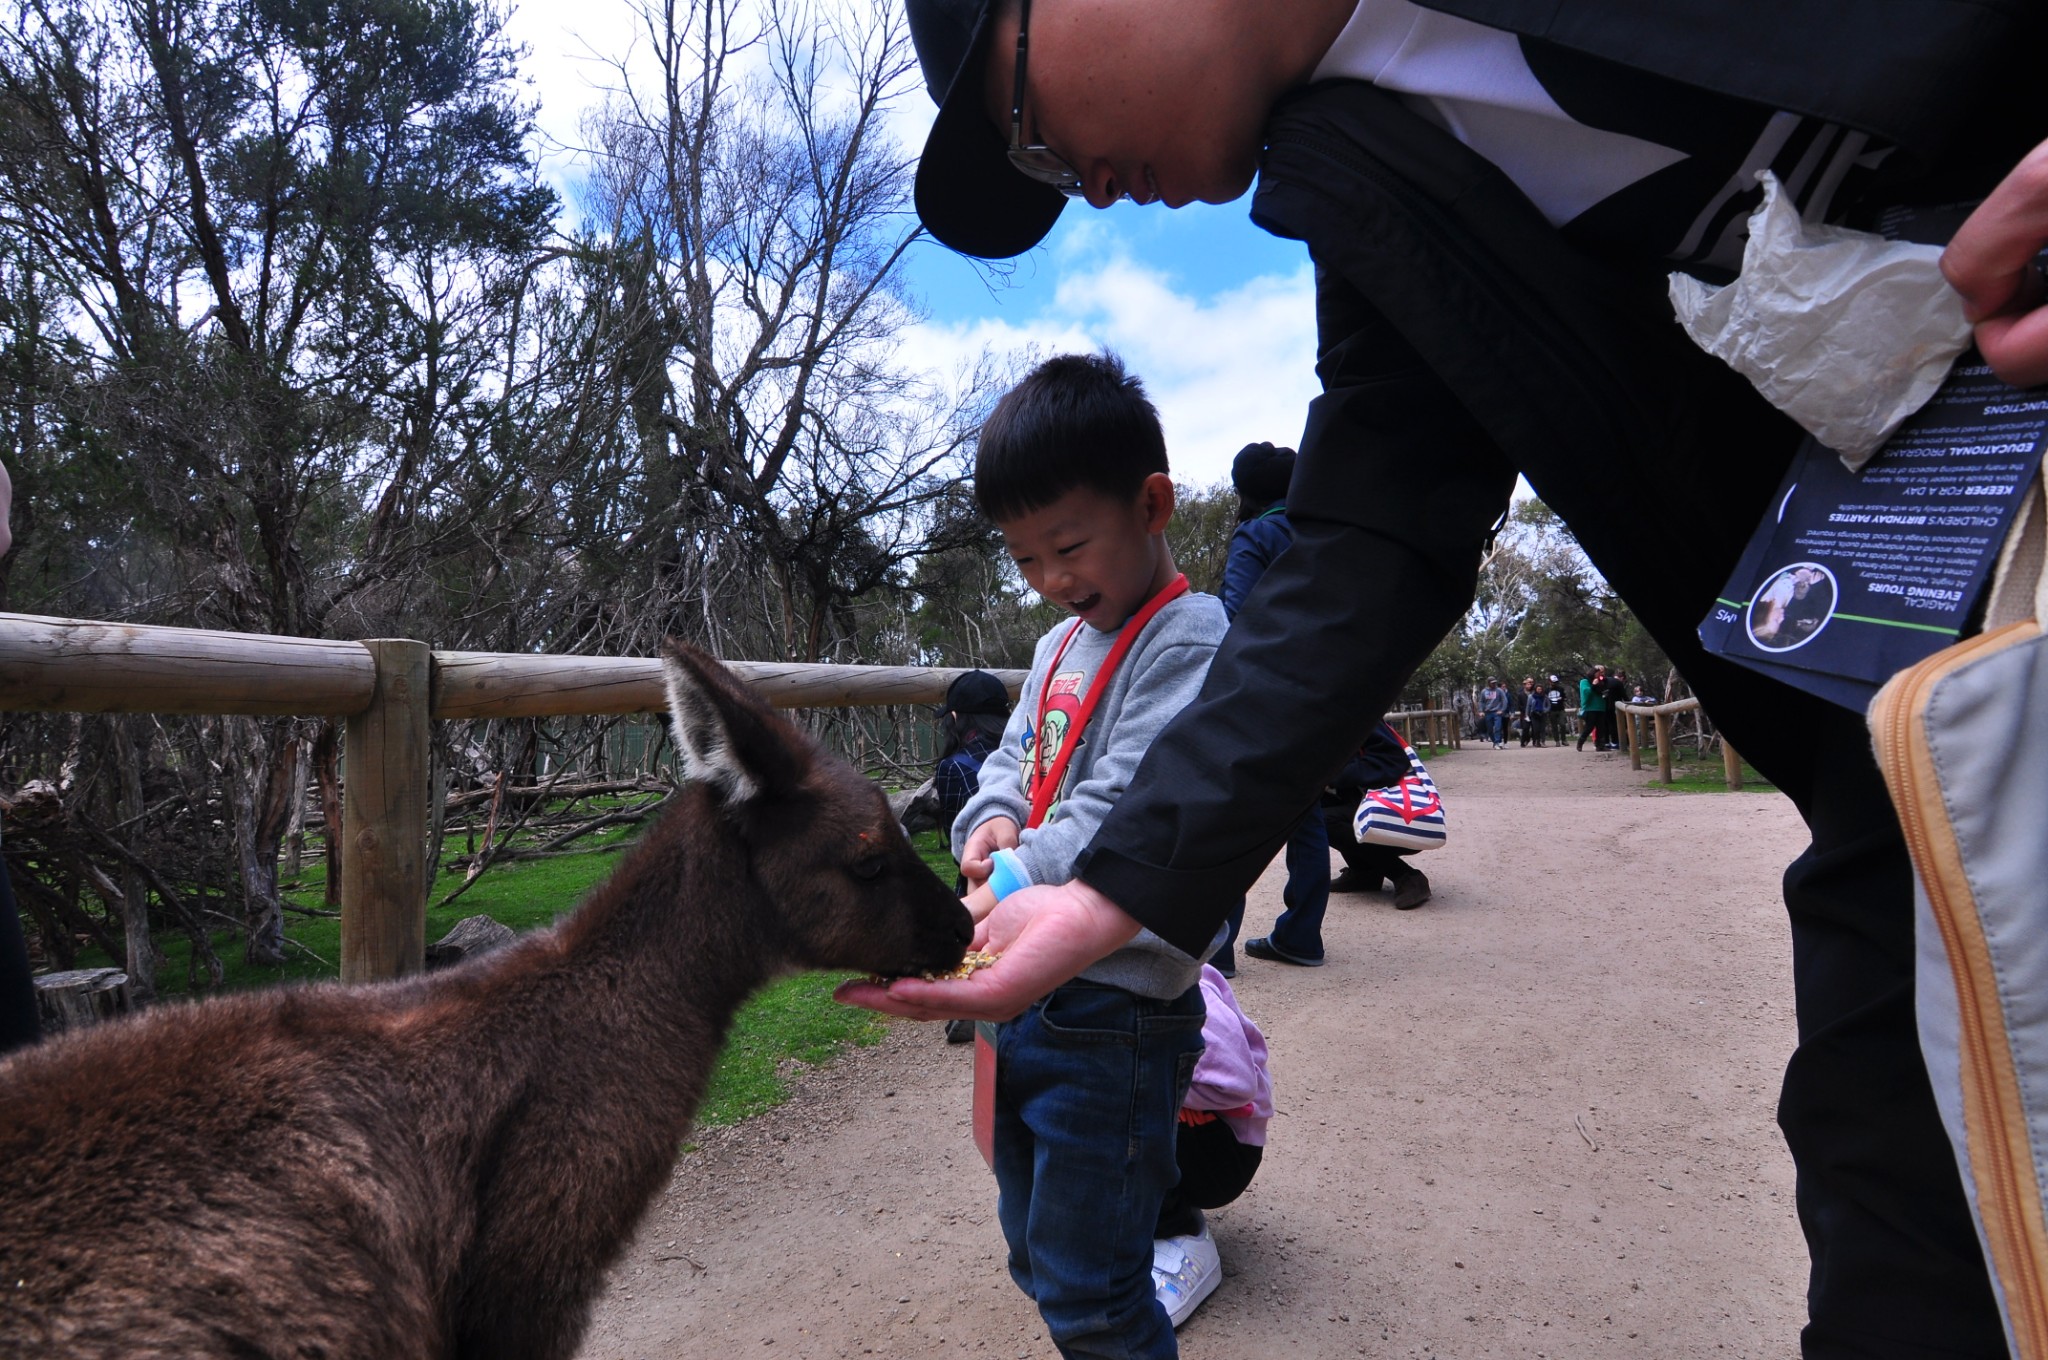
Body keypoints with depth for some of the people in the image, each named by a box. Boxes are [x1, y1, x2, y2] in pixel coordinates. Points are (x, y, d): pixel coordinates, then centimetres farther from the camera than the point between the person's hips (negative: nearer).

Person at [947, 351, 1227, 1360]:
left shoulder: (1189, 639, -15)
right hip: (1028, 1000, 9)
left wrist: (1004, 893, -28)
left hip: (1114, 1011, -9)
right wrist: (990, 827, -4)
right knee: (1035, 1258, 23)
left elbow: (1122, 820, -23)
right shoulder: (1059, 645, 13)